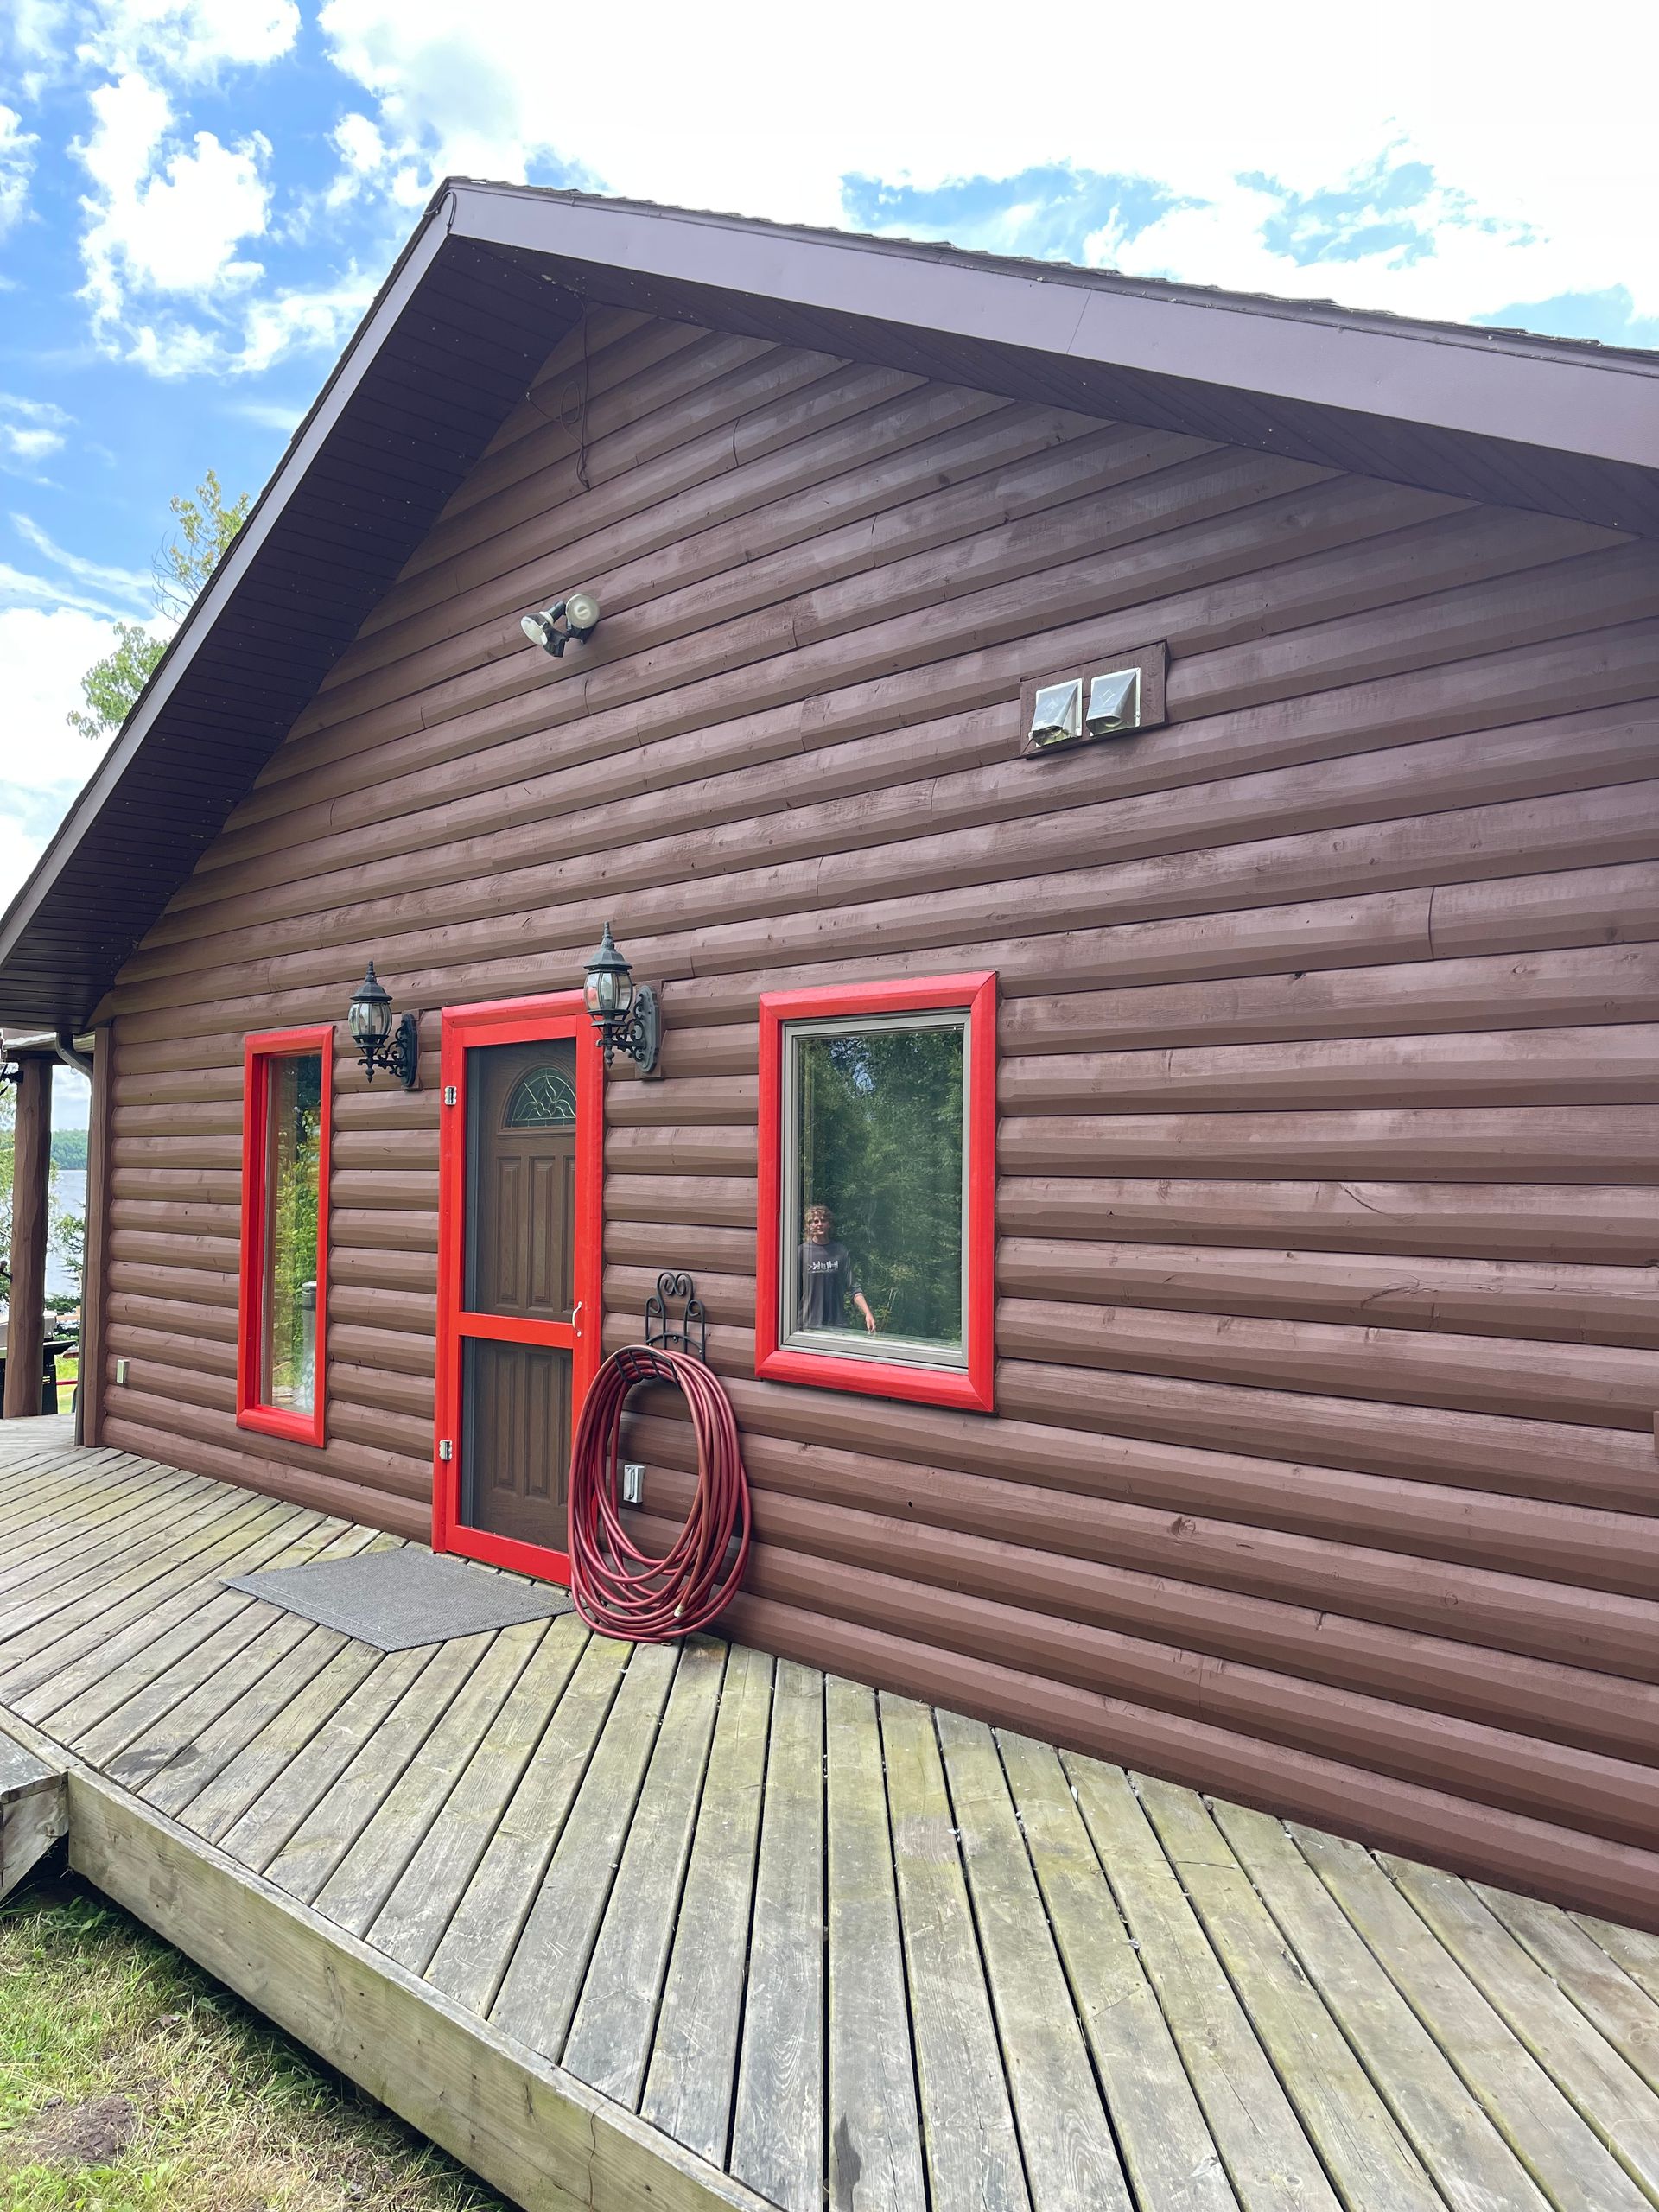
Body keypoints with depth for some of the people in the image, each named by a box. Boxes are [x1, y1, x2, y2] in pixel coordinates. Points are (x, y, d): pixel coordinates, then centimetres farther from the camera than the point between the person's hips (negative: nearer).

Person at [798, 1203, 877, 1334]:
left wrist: (868, 1314, -8)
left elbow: (853, 1289, 4)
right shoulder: (802, 1252, 0)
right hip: (809, 1325, -1)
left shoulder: (841, 1252, 5)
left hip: (838, 1324, 1)